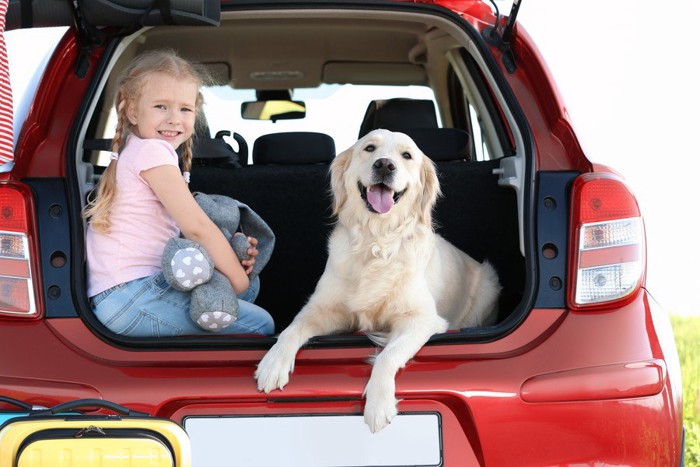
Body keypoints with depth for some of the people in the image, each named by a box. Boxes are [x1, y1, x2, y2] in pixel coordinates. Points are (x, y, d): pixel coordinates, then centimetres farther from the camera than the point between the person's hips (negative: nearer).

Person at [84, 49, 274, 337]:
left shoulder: (136, 153, 21)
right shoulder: (152, 151, -11)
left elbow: (183, 232, 18)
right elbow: (195, 225, -16)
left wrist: (229, 248, 2)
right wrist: (238, 279, -7)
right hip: (129, 296, -10)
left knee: (251, 283, 18)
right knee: (261, 325, -11)